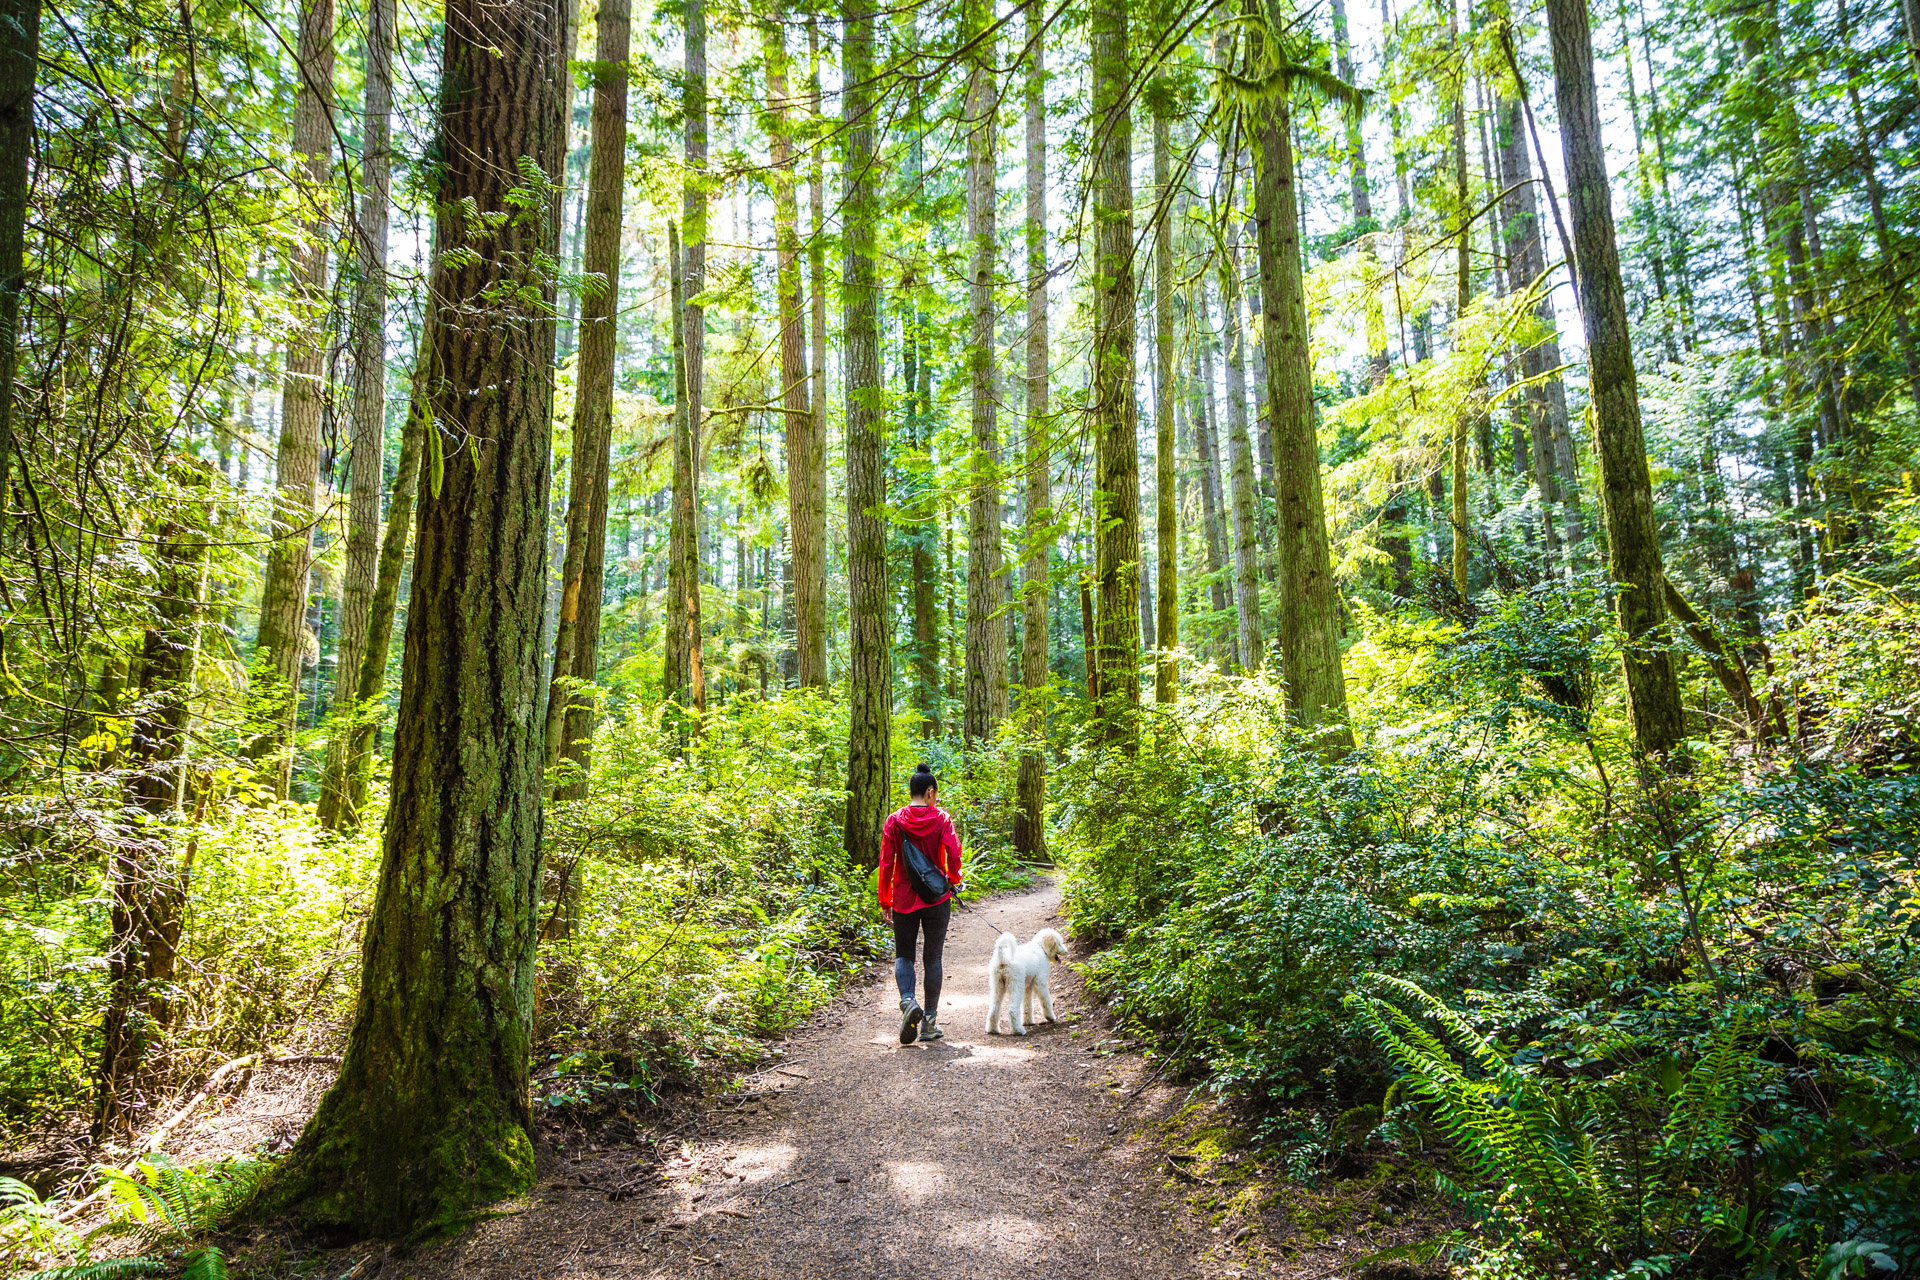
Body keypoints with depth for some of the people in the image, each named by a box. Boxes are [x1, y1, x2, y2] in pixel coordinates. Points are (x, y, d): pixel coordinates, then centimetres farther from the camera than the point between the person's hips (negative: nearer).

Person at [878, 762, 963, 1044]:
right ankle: (930, 1022, 12)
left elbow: (886, 863, -3)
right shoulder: (941, 818, -6)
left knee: (903, 955, 15)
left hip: (904, 899, 1)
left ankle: (908, 1001, -12)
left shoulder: (894, 820, -2)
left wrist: (885, 902, 4)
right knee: (933, 958, 10)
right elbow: (953, 854, -13)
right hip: (936, 898, -1)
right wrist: (954, 881, 7)